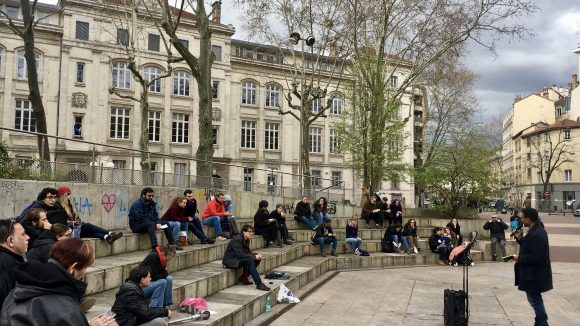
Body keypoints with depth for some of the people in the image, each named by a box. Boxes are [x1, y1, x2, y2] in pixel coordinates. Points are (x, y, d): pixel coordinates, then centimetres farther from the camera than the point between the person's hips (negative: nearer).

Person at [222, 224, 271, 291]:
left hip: (238, 259, 9)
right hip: (230, 261, -9)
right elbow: (240, 255, -28)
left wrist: (256, 255, -9)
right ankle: (259, 284, -33)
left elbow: (247, 252, 12)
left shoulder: (246, 240, 6)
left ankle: (243, 278, 3)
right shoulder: (237, 240, -22)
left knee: (258, 259, -3)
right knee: (250, 260, -31)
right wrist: (254, 257, -23)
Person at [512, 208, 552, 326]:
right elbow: (530, 246, 16)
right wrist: (520, 239, 2)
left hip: (535, 275, -11)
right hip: (534, 272, 11)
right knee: (535, 298, 21)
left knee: (534, 299, 1)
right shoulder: (535, 230, 7)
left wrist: (519, 258, -17)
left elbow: (535, 256, -28)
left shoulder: (537, 234, -26)